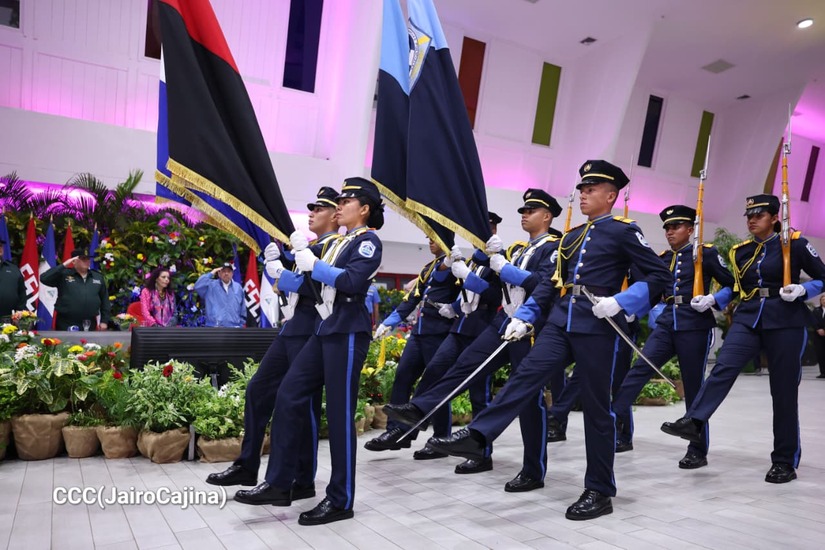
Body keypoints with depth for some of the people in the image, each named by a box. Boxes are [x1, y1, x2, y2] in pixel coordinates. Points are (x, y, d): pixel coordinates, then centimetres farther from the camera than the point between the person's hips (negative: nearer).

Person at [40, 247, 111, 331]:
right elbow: (44, 279, -14)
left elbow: (105, 301, 14)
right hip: (66, 325, -3)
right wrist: (64, 265, -15)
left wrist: (104, 321, 8)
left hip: (90, 325, 4)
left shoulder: (98, 277, 11)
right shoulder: (63, 274, 1)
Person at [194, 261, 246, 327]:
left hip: (234, 328, 3)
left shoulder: (238, 288, 14)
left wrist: (242, 322, 11)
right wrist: (211, 273, -8)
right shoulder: (211, 285, 5)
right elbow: (198, 286, -14)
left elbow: (242, 308, 17)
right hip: (215, 326, -3)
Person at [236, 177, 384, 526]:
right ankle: (279, 485, 14)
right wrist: (303, 254, 5)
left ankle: (340, 501, 9)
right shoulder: (340, 242, 19)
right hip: (324, 331, 9)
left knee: (339, 414, -3)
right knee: (288, 397, 5)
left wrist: (314, 264, -15)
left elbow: (352, 282, -23)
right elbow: (316, 281, 19)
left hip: (347, 334, -9)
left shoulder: (368, 241, -7)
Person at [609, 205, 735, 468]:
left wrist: (712, 302, -15)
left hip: (694, 325, -5)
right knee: (639, 369, -10)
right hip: (666, 324, 5)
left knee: (693, 386, 1)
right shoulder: (662, 258, 14)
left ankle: (698, 451, 13)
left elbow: (732, 285, 0)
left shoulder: (705, 253, 0)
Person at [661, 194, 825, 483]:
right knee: (723, 368, -18)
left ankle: (785, 461, 12)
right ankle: (693, 422, -25)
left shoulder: (795, 244, -2)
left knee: (783, 391, 1)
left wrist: (801, 290, -16)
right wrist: (713, 298, 6)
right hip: (747, 319, 4)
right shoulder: (741, 251, 11)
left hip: (785, 322, -4)